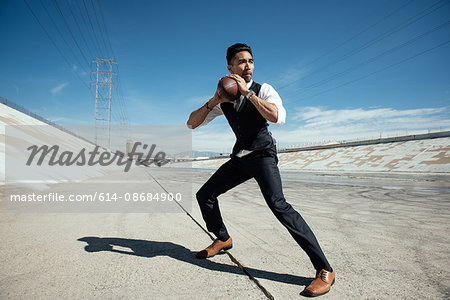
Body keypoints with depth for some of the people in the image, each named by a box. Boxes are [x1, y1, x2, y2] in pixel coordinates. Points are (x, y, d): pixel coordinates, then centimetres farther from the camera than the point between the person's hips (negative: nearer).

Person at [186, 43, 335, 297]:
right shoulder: (223, 99, 7)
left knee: (278, 204, -25)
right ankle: (223, 239, 32)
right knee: (204, 195, 8)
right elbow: (192, 123, 3)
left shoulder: (263, 90, -6)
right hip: (240, 157, 6)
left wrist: (248, 92, -24)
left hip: (262, 154, -6)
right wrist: (214, 101, -12)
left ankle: (324, 269, -17)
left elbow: (278, 117, -27)